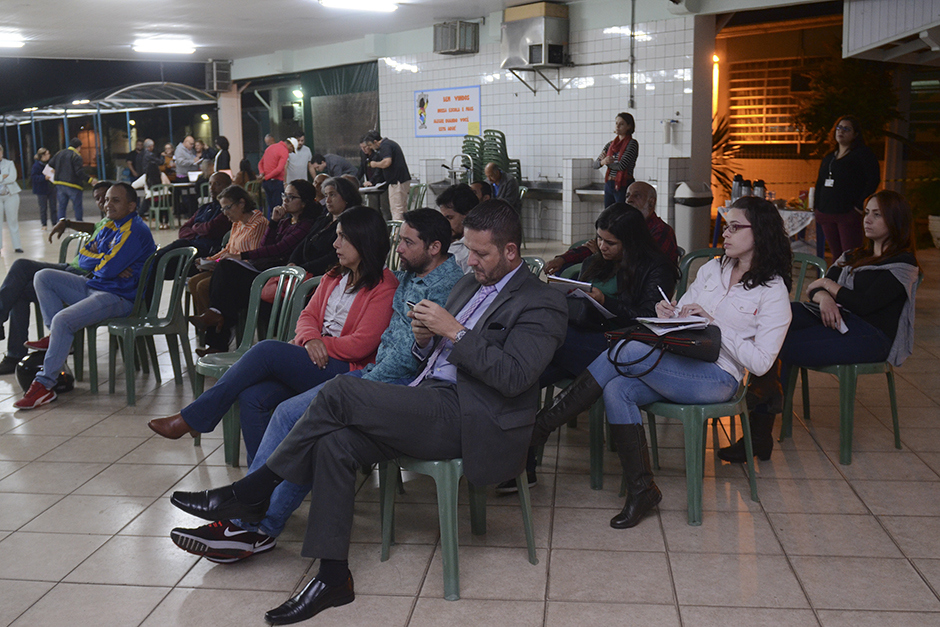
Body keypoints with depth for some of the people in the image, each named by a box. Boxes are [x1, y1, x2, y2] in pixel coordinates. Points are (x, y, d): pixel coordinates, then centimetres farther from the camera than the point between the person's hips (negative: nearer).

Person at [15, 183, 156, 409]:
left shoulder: (135, 230, -16)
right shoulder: (110, 227, 16)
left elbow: (108, 269, -23)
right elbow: (83, 256, 13)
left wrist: (96, 261, 1)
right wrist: (104, 260, -8)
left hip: (118, 296, -10)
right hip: (93, 286, 11)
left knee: (63, 320, -28)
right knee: (43, 277, 7)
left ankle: (44, 385, -19)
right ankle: (54, 336, 1)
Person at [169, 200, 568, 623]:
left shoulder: (541, 304, -6)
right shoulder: (470, 284, 21)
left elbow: (513, 376, -20)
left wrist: (454, 331, -17)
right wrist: (426, 340, 2)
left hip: (468, 420, -9)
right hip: (434, 404, 9)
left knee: (341, 391, -20)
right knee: (335, 444, -15)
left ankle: (252, 493, -6)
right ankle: (333, 577, -8)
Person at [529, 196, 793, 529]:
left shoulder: (773, 291, -2)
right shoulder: (712, 268, 16)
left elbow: (760, 362, -9)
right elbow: (682, 313, 19)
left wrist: (714, 326, -15)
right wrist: (668, 314, -5)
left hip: (718, 376, -6)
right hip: (679, 365, 7)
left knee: (629, 350, -27)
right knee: (616, 390, -24)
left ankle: (538, 428, -22)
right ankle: (642, 490, -15)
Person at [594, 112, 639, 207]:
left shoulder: (632, 143, -6)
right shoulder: (610, 144, 13)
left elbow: (621, 166, -17)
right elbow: (595, 165, 8)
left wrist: (606, 162, -1)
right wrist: (603, 162, -15)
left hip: (623, 186, -7)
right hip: (608, 185, 7)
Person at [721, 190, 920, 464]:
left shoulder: (903, 262, 2)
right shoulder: (853, 256, 25)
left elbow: (865, 304, -13)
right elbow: (814, 289, 12)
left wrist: (829, 285, 1)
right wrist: (824, 297, -12)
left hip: (873, 337, -7)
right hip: (838, 322, 7)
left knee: (781, 347, -26)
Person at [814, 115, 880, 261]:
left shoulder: (862, 153, -1)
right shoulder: (828, 157, 20)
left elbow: (874, 179, -9)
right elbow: (819, 183, 24)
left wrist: (860, 204, -15)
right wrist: (817, 208, 14)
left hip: (848, 213, -7)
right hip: (826, 214, 7)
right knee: (836, 256, 9)